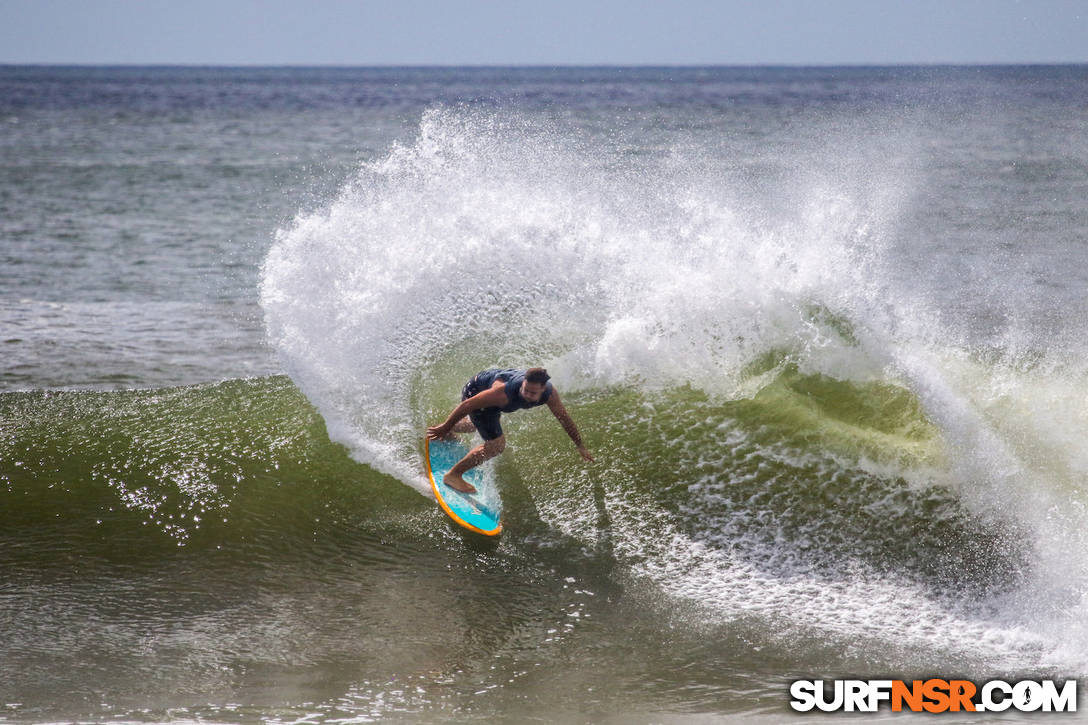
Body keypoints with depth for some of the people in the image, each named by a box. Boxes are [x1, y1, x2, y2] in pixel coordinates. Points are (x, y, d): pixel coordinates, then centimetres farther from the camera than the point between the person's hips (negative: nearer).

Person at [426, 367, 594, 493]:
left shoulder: (550, 394, -28)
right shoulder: (504, 392, -45)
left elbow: (564, 418, -9)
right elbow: (468, 405, -32)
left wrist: (580, 445, 3)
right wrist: (445, 427, -22)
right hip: (474, 391, -7)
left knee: (482, 425, 36)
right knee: (496, 444, -18)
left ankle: (450, 428, 65)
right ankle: (454, 475, -3)